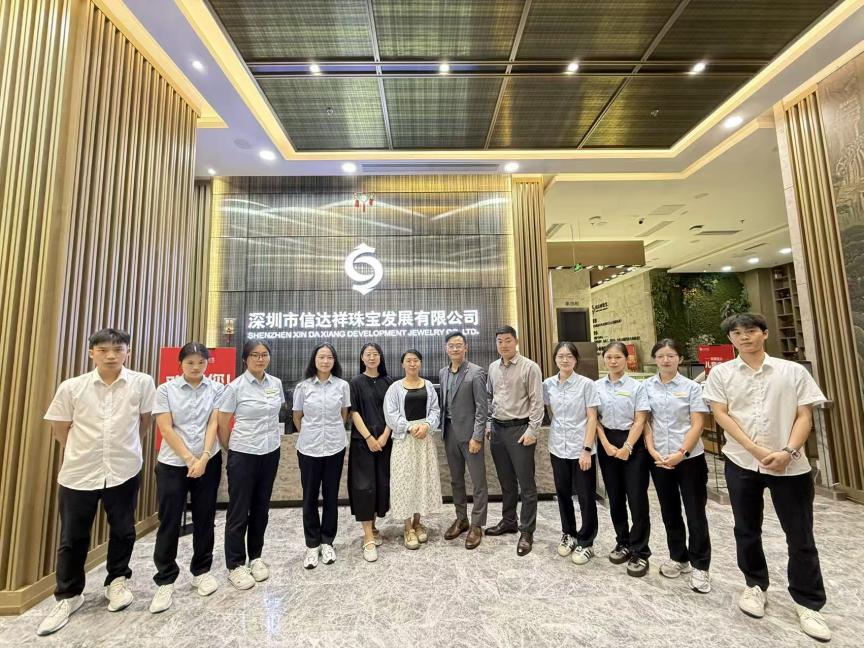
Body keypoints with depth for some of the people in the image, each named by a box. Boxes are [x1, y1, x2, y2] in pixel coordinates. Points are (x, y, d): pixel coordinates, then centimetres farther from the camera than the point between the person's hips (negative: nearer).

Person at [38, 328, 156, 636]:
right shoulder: (71, 387, -7)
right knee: (72, 538, 14)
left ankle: (117, 581, 37)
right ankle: (68, 596, 36)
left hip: (124, 471, 0)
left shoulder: (142, 383, -11)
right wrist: (83, 453, 10)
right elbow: (60, 429, 6)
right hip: (78, 474, 1)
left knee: (123, 531, 14)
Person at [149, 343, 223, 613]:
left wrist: (203, 458, -14)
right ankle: (165, 581, 22)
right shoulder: (165, 390, -2)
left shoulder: (216, 389, 0)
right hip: (172, 464, -1)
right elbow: (165, 429, -6)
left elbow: (213, 424, -4)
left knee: (204, 520, 11)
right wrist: (189, 458, -12)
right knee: (169, 523, 5)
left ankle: (201, 571, 29)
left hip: (208, 462, 1)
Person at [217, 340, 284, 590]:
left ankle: (255, 557, 35)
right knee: (239, 511, 8)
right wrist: (231, 450, 5)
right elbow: (222, 424, -4)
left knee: (261, 508, 16)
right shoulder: (235, 387, -12)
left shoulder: (276, 383, 0)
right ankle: (235, 566, 25)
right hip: (243, 455, -4)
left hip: (271, 453, 4)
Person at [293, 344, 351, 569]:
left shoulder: (342, 385, -4)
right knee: (310, 497, 9)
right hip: (308, 448, 0)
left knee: (331, 495, 11)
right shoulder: (303, 387, -4)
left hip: (335, 447, 0)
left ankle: (327, 542, 28)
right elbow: (297, 417, 9)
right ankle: (312, 544, 26)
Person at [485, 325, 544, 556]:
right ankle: (508, 521, 34)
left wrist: (531, 431, -15)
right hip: (498, 429, 6)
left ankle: (526, 532, 16)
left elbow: (537, 402, -11)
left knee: (526, 483, 3)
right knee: (505, 481, 18)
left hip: (520, 429, -6)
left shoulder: (529, 367, -9)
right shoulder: (493, 367, 8)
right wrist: (488, 424, 12)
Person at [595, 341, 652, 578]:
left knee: (637, 498, -1)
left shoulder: (637, 386, -4)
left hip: (632, 444, -3)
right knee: (615, 497, 13)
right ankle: (623, 542, 30)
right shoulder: (597, 386, 3)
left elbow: (640, 421, -7)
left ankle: (639, 551, 14)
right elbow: (595, 419, 3)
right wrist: (607, 445, -7)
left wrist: (627, 447, -14)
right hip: (607, 444, 3)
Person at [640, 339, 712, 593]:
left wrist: (681, 453, -15)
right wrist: (652, 451, -9)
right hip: (659, 459, 2)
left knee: (695, 513, 5)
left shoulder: (691, 387, -4)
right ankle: (678, 558, 31)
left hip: (690, 458, -2)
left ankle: (700, 566, 20)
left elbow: (698, 424, -7)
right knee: (670, 512, 15)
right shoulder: (647, 387, 1)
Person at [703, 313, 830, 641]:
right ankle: (755, 585, 35)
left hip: (790, 465, 0)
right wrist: (755, 449, -13)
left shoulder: (793, 371, 1)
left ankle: (808, 603, 28)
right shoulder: (721, 373, 1)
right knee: (747, 530, 14)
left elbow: (804, 416, -2)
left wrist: (788, 452, -15)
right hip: (741, 463, 1)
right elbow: (721, 414, -4)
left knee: (801, 537, 9)